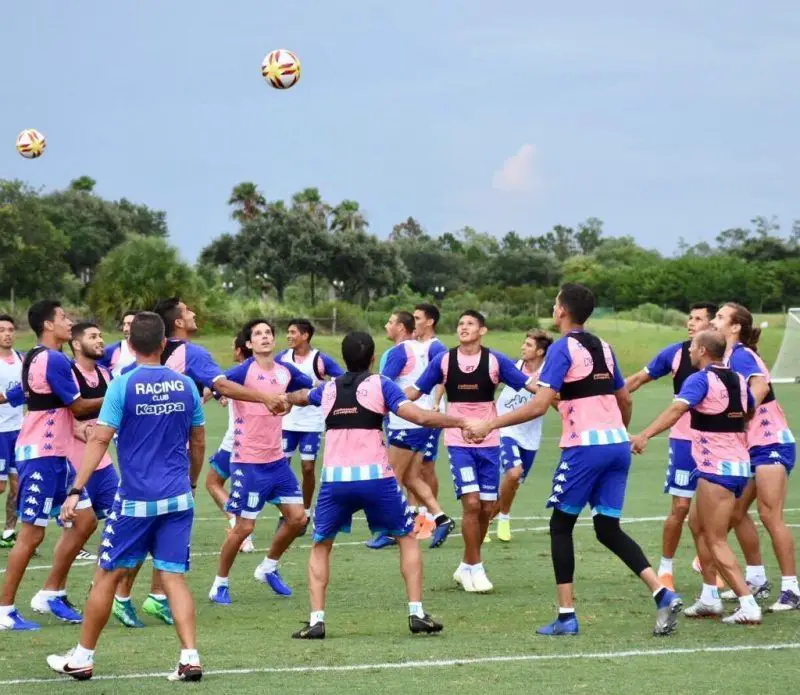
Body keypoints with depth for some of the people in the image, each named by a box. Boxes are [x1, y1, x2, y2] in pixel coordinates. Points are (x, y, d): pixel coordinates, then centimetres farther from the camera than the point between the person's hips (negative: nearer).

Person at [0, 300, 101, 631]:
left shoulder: (34, 358, 13)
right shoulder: (54, 360, -16)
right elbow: (78, 406, -12)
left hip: (54, 455, 10)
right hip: (42, 455, -10)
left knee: (85, 520, 10)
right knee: (32, 533, -5)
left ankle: (52, 594, 15)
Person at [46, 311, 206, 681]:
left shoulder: (123, 385, -9)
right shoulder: (185, 385, 4)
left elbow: (99, 440, -13)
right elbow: (198, 443, 12)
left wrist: (76, 490, -11)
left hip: (136, 499, -3)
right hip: (178, 498, 3)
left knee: (107, 575, 7)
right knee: (174, 577, 5)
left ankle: (83, 657, 15)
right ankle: (190, 658, -7)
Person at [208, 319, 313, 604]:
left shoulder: (285, 371, 5)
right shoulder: (244, 371, -14)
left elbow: (315, 387, 24)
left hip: (277, 460, 6)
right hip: (248, 463, -6)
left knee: (297, 517, 5)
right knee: (244, 527, -4)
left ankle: (268, 567, 27)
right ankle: (220, 583, 14)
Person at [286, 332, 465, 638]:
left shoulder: (328, 389, 14)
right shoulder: (379, 384, 2)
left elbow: (299, 397, 38)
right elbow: (419, 416, -10)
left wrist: (285, 398, 61)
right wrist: (460, 421, 0)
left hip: (334, 478, 2)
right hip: (375, 477, -2)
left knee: (320, 547, 18)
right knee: (407, 537, 17)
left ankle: (316, 620, 5)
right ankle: (416, 613, 9)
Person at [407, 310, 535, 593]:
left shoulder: (495, 361, -3)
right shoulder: (443, 360, -2)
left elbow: (530, 385, -4)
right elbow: (415, 391, 5)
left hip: (488, 444, 1)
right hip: (458, 443, -1)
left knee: (486, 508, 4)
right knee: (471, 503, -14)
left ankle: (467, 567, 21)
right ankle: (475, 568, -2)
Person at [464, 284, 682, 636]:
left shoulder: (562, 348, -7)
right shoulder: (602, 347, 15)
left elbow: (539, 405, -15)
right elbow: (625, 400, 22)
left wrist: (489, 424, -11)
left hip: (585, 447, -7)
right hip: (617, 443, 7)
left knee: (561, 525, 7)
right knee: (609, 529, 11)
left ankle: (566, 615, 3)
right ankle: (663, 594, -6)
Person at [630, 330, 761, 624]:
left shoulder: (700, 380, -12)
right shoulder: (738, 380, 11)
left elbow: (677, 409, -28)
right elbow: (751, 411, 27)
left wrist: (645, 435, -39)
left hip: (716, 470, -8)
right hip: (740, 465, 8)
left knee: (716, 542, -4)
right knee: (699, 526, 21)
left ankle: (748, 606, -11)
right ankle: (709, 598, 20)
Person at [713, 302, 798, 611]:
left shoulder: (740, 355, -14)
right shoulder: (729, 357, 12)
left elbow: (760, 385, -31)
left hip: (771, 444, -9)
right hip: (751, 446, 9)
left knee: (770, 515, -11)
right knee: (736, 510, 10)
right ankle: (756, 580, 21)